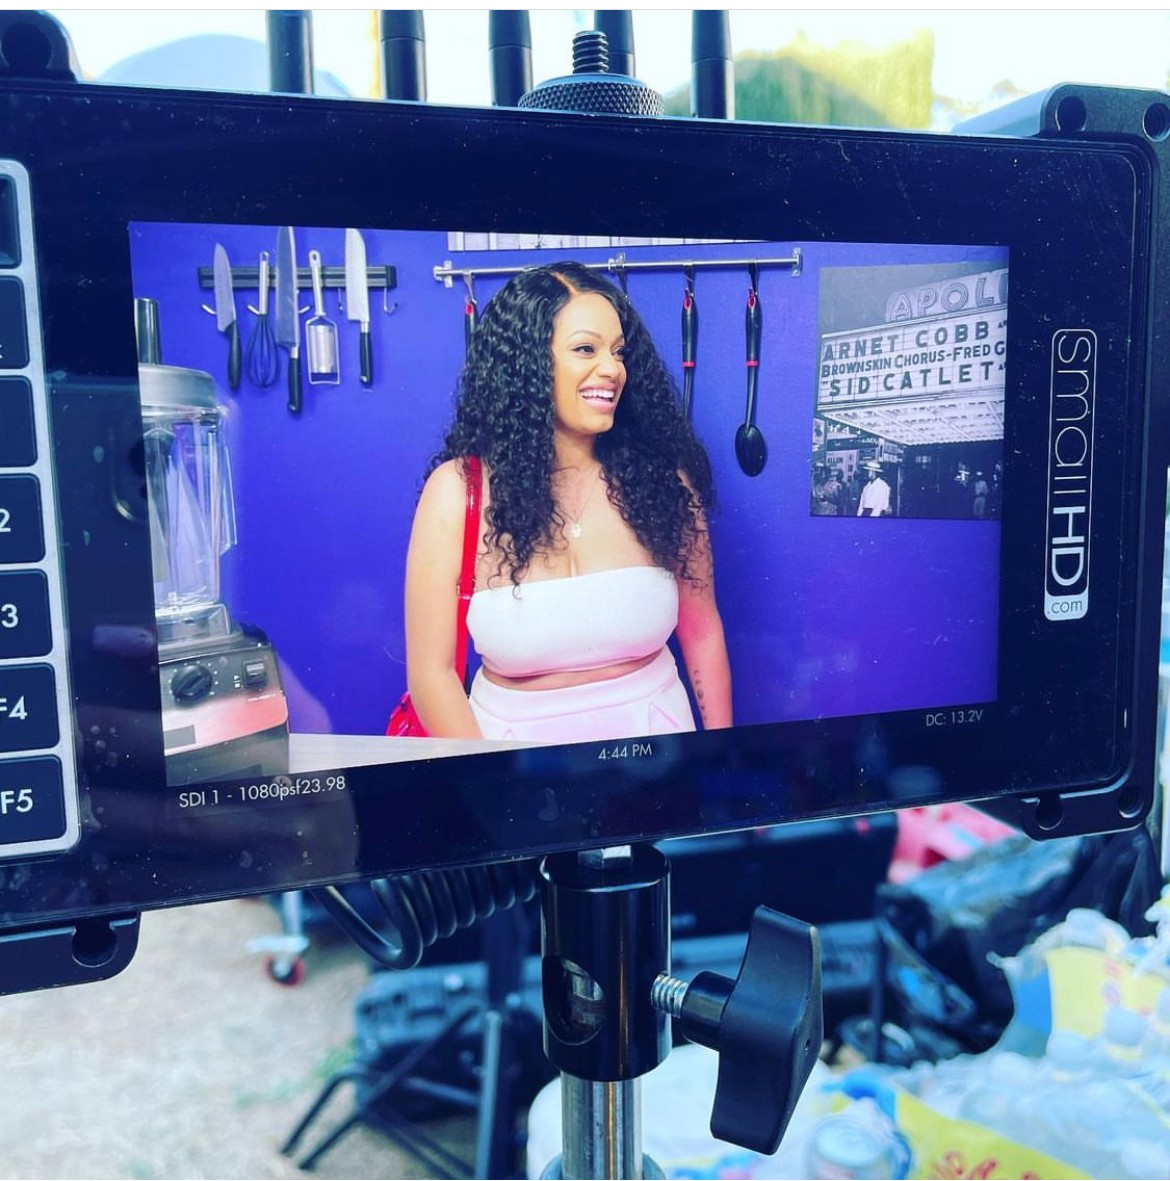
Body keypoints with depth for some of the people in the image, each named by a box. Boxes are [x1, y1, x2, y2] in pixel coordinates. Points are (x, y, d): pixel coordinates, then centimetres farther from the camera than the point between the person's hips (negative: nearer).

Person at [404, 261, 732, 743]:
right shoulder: (458, 490, -13)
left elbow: (701, 631, 2)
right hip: (516, 740, -1)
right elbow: (432, 671, -11)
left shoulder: (662, 477, -8)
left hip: (652, 735, 2)